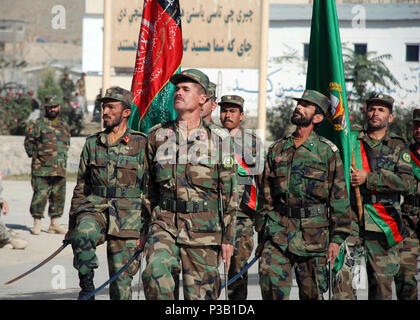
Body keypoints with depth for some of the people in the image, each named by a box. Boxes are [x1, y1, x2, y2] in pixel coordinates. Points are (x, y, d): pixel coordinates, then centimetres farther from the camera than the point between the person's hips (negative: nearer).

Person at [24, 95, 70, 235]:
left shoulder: (64, 126, 15)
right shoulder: (39, 124, -1)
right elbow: (28, 141, 2)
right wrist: (35, 155, -1)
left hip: (59, 170, 5)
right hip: (42, 169, -5)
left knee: (58, 196, 7)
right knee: (40, 195, -8)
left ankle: (54, 224, 15)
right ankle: (37, 223, 0)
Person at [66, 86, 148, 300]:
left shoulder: (140, 144, 3)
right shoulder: (92, 144, 13)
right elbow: (80, 188, 18)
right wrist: (72, 224, 13)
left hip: (126, 216, -2)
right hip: (94, 208, 2)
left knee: (121, 277, -4)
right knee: (83, 233, -32)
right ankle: (86, 284, -17)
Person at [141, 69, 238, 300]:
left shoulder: (219, 140, 3)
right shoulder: (157, 136, 8)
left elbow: (229, 192, 4)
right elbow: (147, 187, 15)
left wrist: (228, 238, 0)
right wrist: (144, 229, 12)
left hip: (204, 228, -1)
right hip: (164, 222, 1)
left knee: (199, 293, 2)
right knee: (156, 273, -26)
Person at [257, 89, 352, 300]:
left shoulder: (328, 152, 0)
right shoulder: (277, 149, 12)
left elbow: (339, 196, -1)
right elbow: (266, 193, 16)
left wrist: (337, 238, -5)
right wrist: (262, 231, 12)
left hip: (312, 233, -3)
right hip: (278, 228, 3)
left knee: (311, 292, 4)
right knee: (271, 284, -11)